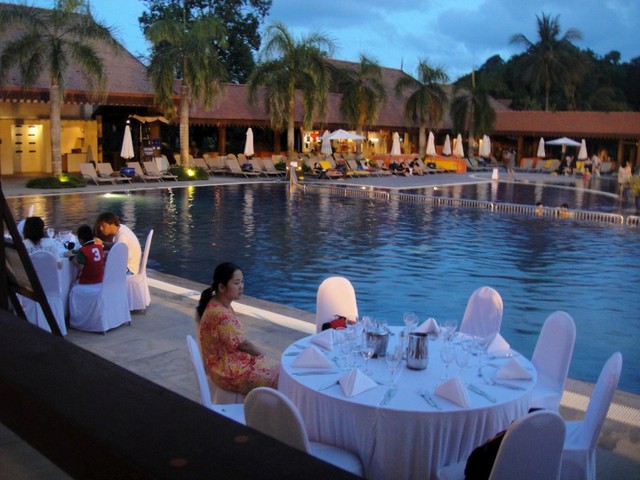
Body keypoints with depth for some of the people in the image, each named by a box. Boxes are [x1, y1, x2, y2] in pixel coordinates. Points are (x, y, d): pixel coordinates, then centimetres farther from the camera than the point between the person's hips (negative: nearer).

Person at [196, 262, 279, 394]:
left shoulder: (216, 304, 1)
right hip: (227, 371, -9)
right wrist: (263, 357, -4)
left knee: (273, 368, 13)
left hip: (226, 361, 9)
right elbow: (243, 344, -19)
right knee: (276, 375, -2)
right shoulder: (220, 314, -28)